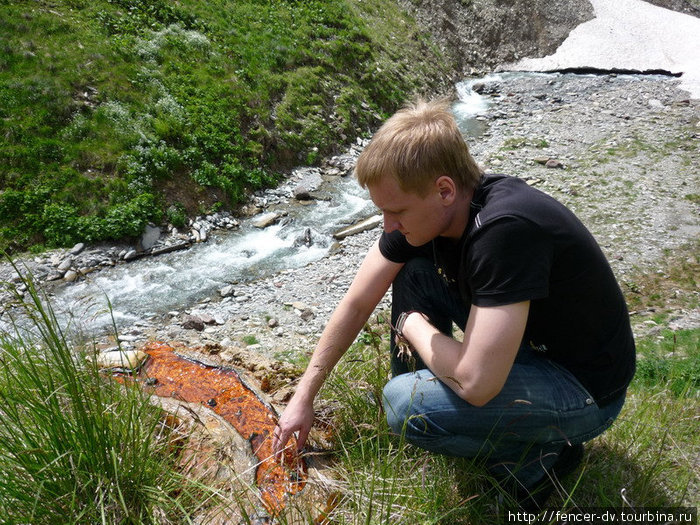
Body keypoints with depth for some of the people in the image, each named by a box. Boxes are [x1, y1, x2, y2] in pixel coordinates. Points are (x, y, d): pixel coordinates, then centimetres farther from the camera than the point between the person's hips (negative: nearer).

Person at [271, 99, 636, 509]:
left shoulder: (506, 228, -36)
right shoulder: (425, 209, -11)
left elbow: (475, 383, -37)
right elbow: (358, 304, -2)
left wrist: (413, 324, -17)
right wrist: (305, 397, 3)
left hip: (585, 387, -7)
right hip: (523, 343, 8)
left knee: (408, 406, -25)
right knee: (411, 269, -4)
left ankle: (539, 458, 1)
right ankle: (415, 398, 12)